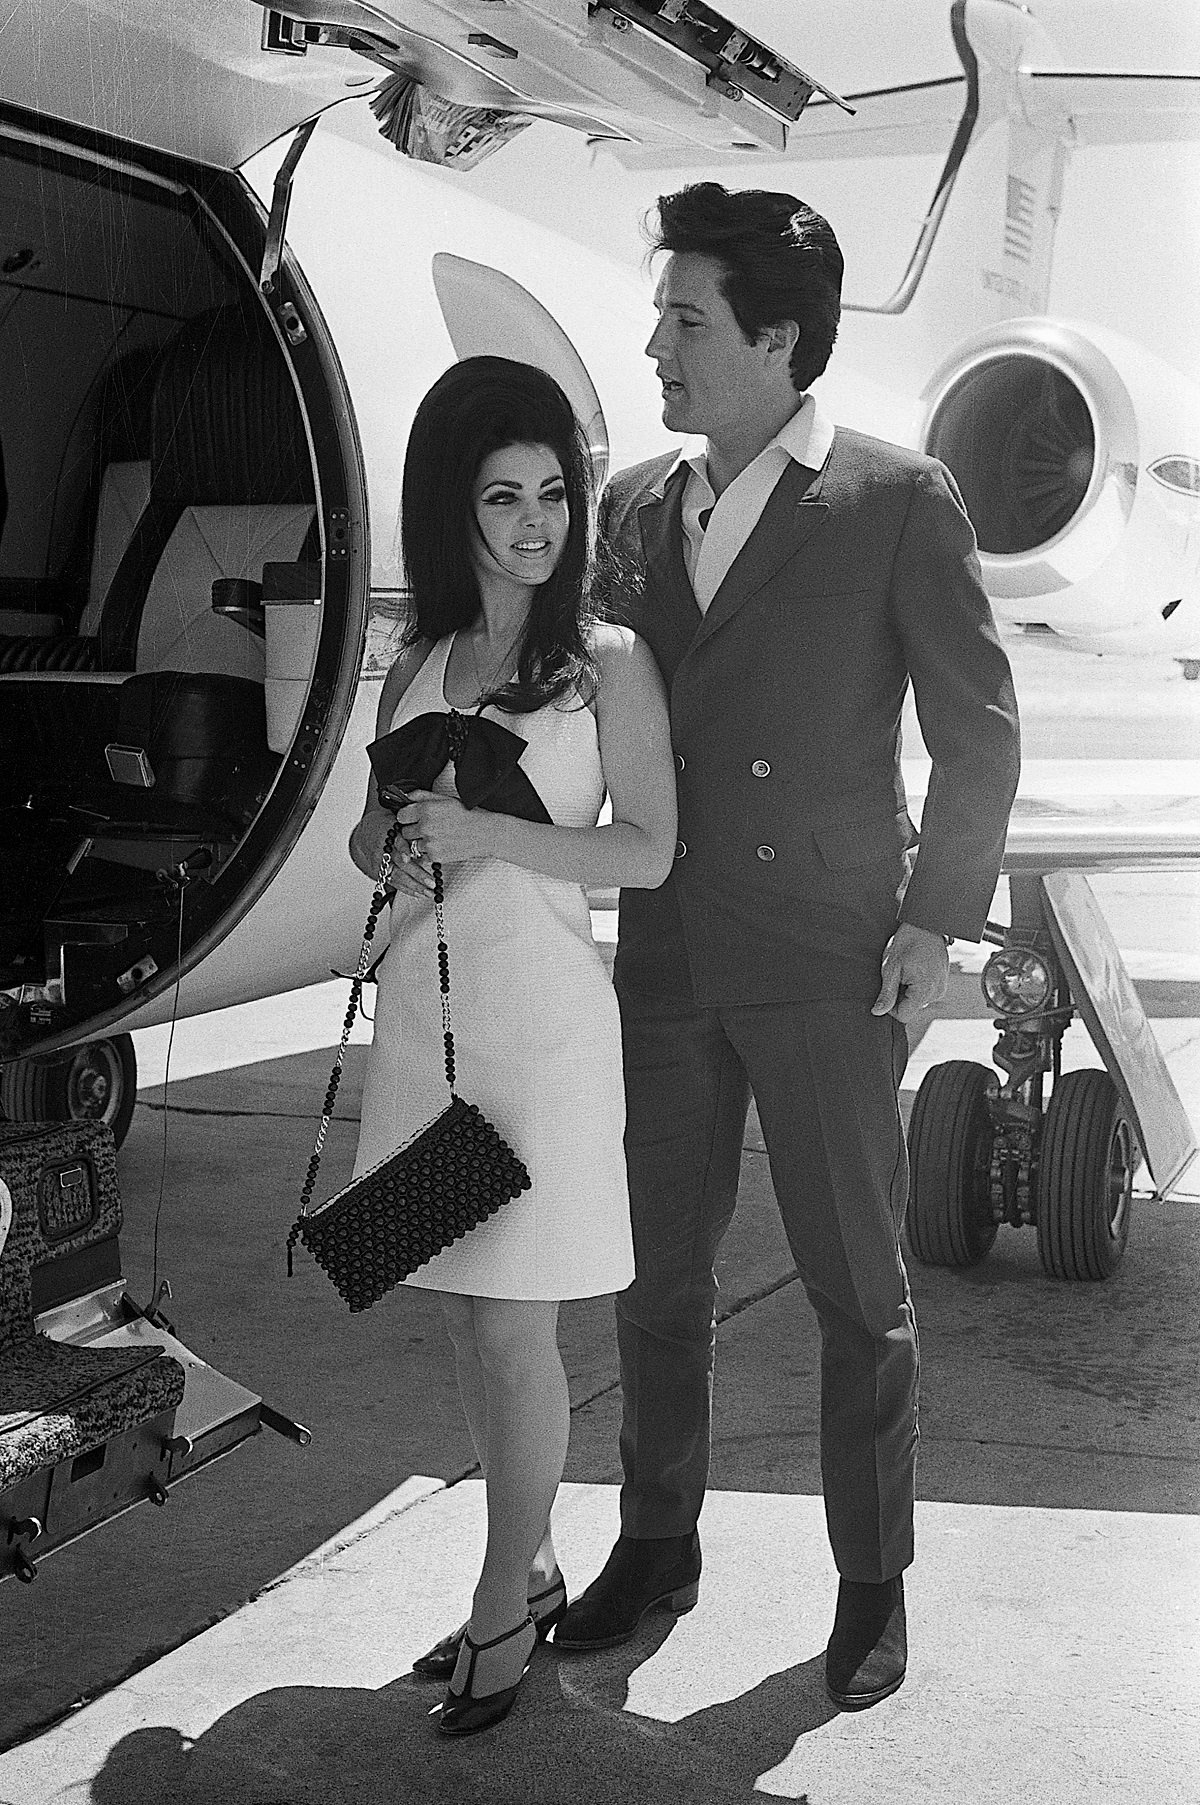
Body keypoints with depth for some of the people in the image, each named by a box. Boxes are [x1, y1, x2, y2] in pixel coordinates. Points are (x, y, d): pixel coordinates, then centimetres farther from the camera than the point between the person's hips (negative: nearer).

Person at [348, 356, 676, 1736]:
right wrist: (406, 838, -5)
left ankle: (503, 1614, 15)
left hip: (539, 1013, -5)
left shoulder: (609, 663, -3)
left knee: (513, 1329, -1)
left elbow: (647, 852, -6)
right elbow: (369, 838, 18)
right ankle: (530, 1571, 29)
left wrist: (491, 833, -17)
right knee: (466, 1321, 12)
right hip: (420, 1004, 5)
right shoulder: (417, 666, 11)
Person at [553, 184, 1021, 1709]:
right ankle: (656, 1547, 32)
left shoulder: (898, 503, -6)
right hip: (666, 956, 5)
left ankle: (871, 1583, 24)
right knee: (658, 1277, 14)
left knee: (857, 1287, 7)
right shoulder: (633, 508, 8)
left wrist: (938, 917, -6)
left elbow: (979, 732, -2)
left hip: (825, 965, -4)